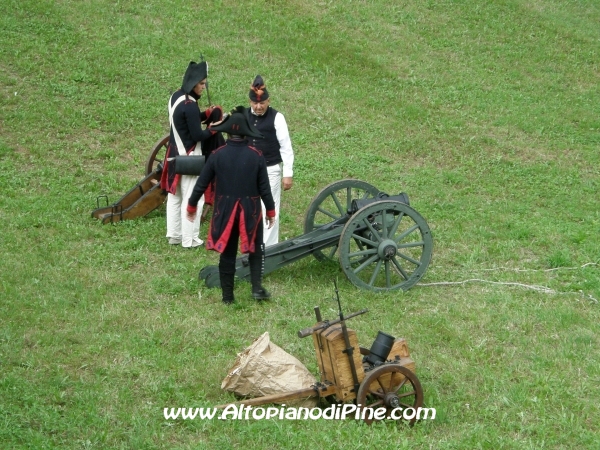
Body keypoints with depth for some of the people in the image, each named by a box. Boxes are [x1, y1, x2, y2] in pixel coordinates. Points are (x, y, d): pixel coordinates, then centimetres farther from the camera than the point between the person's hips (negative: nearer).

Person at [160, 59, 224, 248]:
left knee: (174, 196, 15)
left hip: (174, 155, 9)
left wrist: (206, 114, 6)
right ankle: (189, 239, 5)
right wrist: (213, 129, -6)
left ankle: (174, 235, 24)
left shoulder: (176, 97, 5)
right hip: (189, 158, -9)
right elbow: (197, 135, -21)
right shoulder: (190, 105, -23)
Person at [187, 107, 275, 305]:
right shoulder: (256, 156, -9)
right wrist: (270, 210, 8)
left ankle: (228, 296, 14)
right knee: (255, 250, 16)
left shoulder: (217, 155, -7)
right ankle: (257, 288, 3)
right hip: (250, 212, -1)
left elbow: (202, 183, -2)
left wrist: (192, 205, 12)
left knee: (227, 254, 10)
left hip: (224, 212, 1)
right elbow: (264, 187, -5)